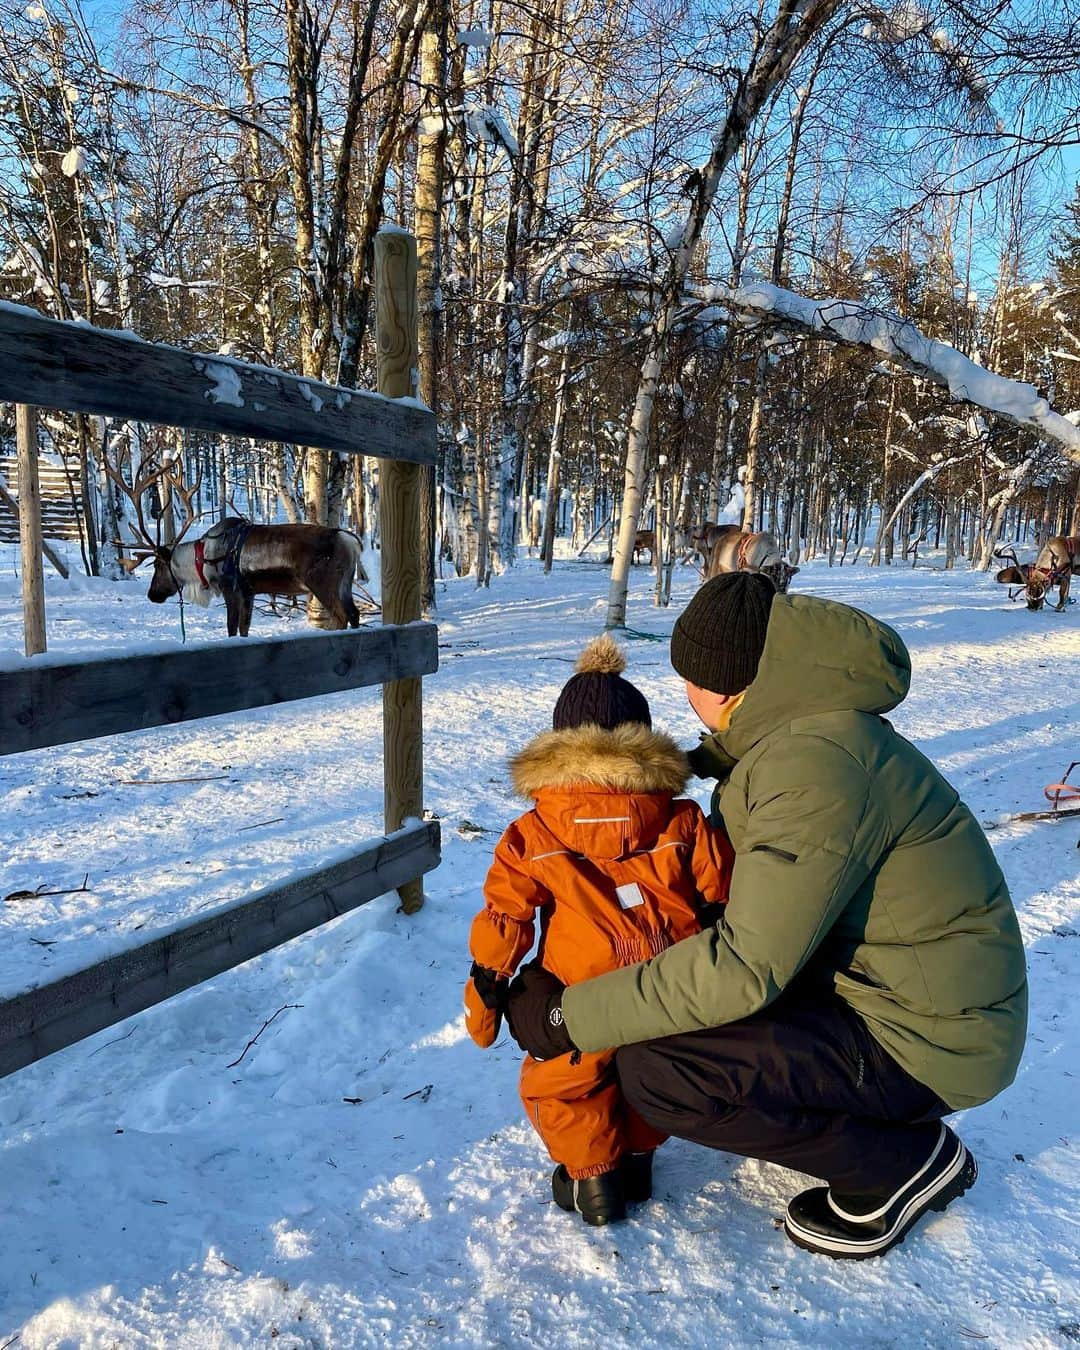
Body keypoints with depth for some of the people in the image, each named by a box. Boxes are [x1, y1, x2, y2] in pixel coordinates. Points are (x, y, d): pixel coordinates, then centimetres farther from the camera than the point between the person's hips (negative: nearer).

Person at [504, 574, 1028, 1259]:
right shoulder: (804, 728, 3)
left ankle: (903, 1162, 1)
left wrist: (567, 1017, -24)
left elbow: (745, 968, -29)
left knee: (655, 1070, -20)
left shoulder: (818, 763, -28)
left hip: (924, 1040, -10)